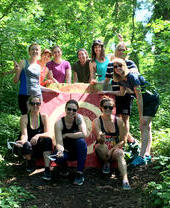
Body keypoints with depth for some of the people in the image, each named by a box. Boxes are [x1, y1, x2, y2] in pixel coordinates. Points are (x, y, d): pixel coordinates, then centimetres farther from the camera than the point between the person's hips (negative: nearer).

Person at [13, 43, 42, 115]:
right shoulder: (23, 63, 4)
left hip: (37, 95, 4)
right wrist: (17, 71, -14)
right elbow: (15, 81, 3)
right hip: (25, 95, -4)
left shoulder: (39, 67, 16)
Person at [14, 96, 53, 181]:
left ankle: (47, 170, -31)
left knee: (48, 140, -30)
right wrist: (22, 140, -41)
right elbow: (24, 134, -17)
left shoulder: (43, 116, -3)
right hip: (29, 150, 0)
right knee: (26, 145, -34)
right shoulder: (24, 118, -5)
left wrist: (38, 136, -35)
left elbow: (47, 134, -13)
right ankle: (30, 162, 0)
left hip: (41, 148, 1)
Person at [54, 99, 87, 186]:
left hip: (78, 151, 1)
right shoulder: (59, 123, -15)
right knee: (58, 158, -33)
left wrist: (66, 135, -21)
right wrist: (60, 150, -44)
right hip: (66, 150, -1)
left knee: (81, 141, -31)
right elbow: (59, 142, -22)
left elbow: (84, 134, -27)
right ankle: (64, 167, 8)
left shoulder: (79, 118, -14)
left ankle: (80, 173, -23)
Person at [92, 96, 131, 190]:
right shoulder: (97, 121, -5)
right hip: (102, 151, 0)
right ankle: (106, 163, -5)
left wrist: (112, 149, -15)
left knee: (120, 153, -34)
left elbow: (123, 140, 0)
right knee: (100, 146, -35)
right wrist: (101, 138, -44)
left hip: (115, 149, 0)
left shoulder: (119, 121, -1)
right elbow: (99, 138, -19)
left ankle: (125, 180, -48)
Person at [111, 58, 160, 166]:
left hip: (152, 100, -9)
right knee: (147, 127, 12)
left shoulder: (132, 77, -25)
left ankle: (142, 157, -17)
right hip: (145, 101, 9)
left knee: (144, 127, -15)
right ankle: (147, 155, 19)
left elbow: (139, 97, -24)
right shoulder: (121, 79, 0)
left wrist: (141, 115, -21)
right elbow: (122, 93, 17)